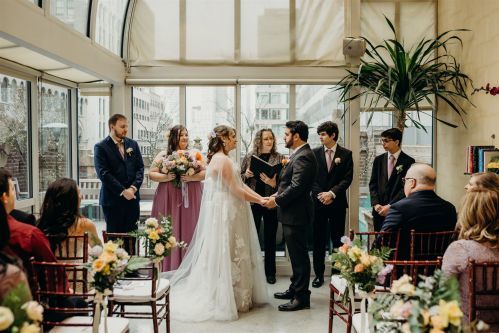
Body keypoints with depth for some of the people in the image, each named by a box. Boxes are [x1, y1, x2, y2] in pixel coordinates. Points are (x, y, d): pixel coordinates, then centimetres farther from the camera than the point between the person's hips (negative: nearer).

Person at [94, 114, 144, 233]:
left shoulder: (133, 144, 12)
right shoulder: (101, 147, -3)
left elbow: (140, 167, 8)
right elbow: (103, 173, -11)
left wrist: (133, 187, -7)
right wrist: (123, 191, -14)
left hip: (132, 197, 4)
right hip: (113, 199, -4)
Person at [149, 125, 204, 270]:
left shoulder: (194, 155, 8)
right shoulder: (164, 155, 5)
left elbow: (205, 173, 3)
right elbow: (151, 174, 3)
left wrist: (192, 177, -13)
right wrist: (166, 177, -14)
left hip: (191, 200, 1)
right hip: (169, 200, -1)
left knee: (189, 231, 2)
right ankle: (170, 266, 8)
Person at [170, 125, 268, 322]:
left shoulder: (221, 158, 14)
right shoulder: (223, 160, -18)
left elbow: (240, 185, 11)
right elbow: (236, 190, -18)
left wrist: (261, 197, 4)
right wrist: (260, 201, -9)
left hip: (225, 211, 10)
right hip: (225, 213, -10)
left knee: (223, 252, 15)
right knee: (227, 252, 0)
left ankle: (223, 295, 25)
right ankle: (230, 298, 11)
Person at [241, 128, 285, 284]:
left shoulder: (279, 158, -2)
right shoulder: (249, 157, 2)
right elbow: (240, 177, 8)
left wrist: (274, 183, -23)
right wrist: (246, 175, -13)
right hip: (252, 202, 1)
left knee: (270, 238, 10)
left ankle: (270, 272, 24)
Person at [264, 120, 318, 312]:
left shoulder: (303, 157, -18)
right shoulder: (299, 154, 14)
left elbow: (296, 186, -24)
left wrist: (277, 200, -15)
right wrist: (278, 194, 7)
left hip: (296, 213, -10)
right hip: (292, 212, 10)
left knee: (299, 255, -2)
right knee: (296, 254, 19)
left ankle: (302, 297, 7)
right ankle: (295, 289, 31)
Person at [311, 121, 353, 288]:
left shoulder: (346, 154, 1)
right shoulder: (315, 153, 5)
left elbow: (347, 178, -4)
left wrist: (332, 193, -14)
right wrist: (320, 194, -9)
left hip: (337, 202, -1)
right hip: (318, 202, 1)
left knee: (338, 240, 4)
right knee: (318, 240, 5)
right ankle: (319, 274, 14)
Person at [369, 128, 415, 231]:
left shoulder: (408, 161, -3)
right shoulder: (378, 160, 12)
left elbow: (406, 187, -8)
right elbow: (373, 184, 10)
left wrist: (390, 206, -13)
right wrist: (376, 204, -3)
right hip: (379, 210, 4)